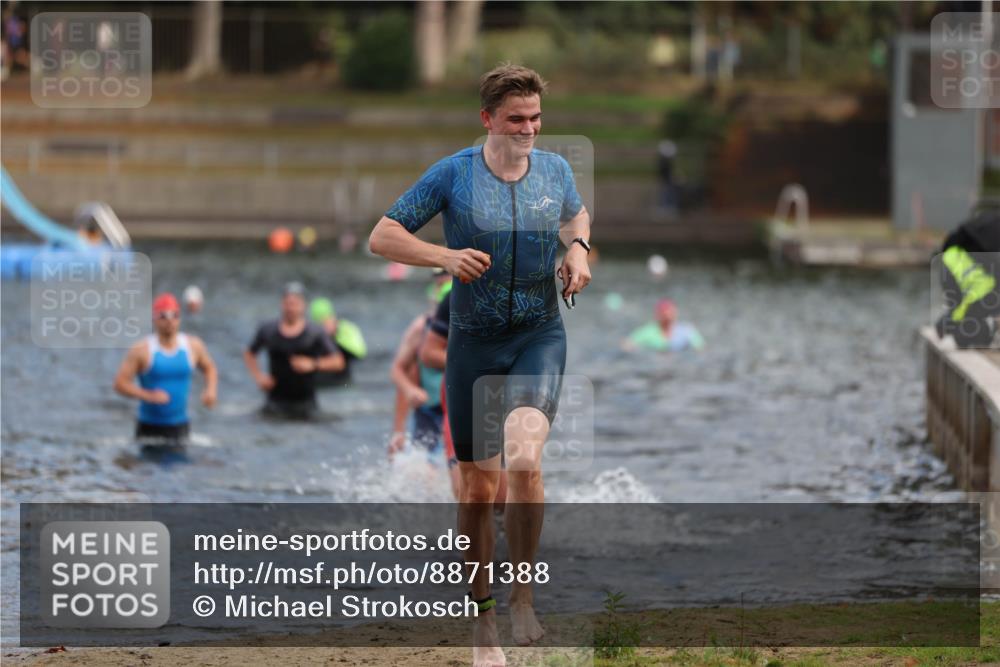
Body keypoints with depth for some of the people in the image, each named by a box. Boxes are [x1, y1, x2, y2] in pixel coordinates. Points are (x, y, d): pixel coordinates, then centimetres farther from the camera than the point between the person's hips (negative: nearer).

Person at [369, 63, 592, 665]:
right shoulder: (453, 174, -7)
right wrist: (445, 256, -21)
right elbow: (381, 238, -5)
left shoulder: (555, 169, 2)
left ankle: (524, 596, -10)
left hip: (541, 336, 1)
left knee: (524, 457, -25)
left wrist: (579, 248, 3)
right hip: (475, 342, 0)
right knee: (478, 489, 3)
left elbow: (577, 215, 25)